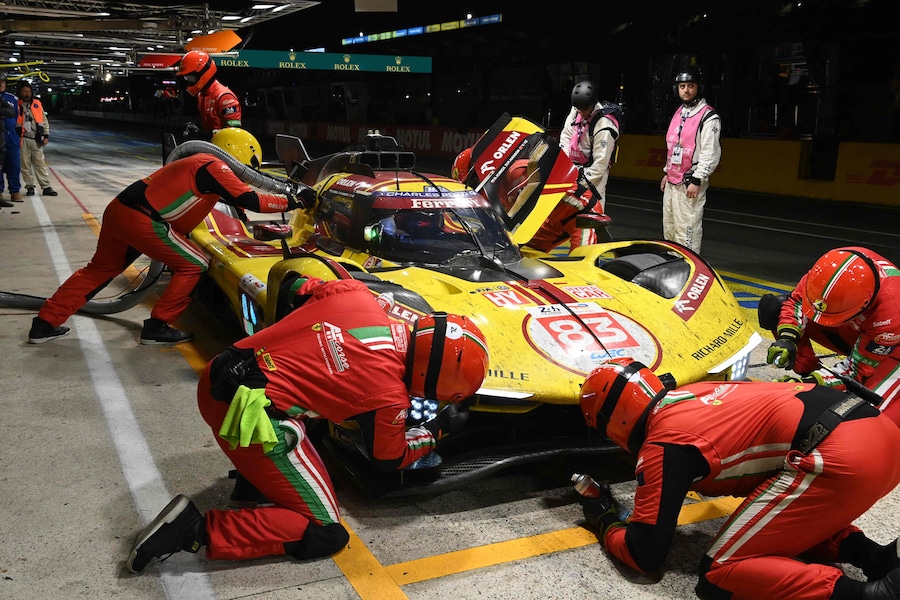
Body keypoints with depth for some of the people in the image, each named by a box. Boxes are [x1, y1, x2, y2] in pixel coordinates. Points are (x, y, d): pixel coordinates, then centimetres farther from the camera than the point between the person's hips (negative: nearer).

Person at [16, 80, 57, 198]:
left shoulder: (37, 104, 9)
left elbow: (44, 121, 12)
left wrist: (46, 136, 6)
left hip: (36, 139, 2)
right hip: (23, 139, -2)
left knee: (40, 163, 2)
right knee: (25, 164, 3)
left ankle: (46, 187, 3)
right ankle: (30, 187, 11)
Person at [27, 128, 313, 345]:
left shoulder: (198, 162, 22)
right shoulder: (215, 166, -6)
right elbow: (252, 201, -10)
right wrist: (295, 201, -3)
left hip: (118, 210, 10)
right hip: (141, 220, -10)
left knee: (100, 269, 23)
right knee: (193, 265, 2)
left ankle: (45, 324, 28)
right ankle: (158, 327, 8)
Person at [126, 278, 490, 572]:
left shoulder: (355, 293, 4)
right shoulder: (389, 396, -9)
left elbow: (295, 287, 19)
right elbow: (388, 459, 9)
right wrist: (439, 430, 22)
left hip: (217, 376, 8)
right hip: (251, 419, -8)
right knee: (324, 534, 4)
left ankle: (255, 479, 29)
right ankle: (197, 529, -4)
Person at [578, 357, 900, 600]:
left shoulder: (662, 444, -1)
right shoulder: (693, 394, 22)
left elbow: (646, 554, 2)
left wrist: (605, 522, 23)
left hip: (839, 459, -9)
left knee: (721, 573, -3)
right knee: (780, 521, 33)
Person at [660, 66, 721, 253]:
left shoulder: (708, 117, -11)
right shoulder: (679, 113, 16)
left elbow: (711, 153, -17)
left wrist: (696, 181, -20)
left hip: (690, 184, -9)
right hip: (672, 182, 9)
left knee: (686, 232, -12)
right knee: (669, 229, 14)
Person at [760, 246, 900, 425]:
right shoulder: (831, 266, -31)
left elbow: (859, 367, -26)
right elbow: (796, 301, -15)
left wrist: (815, 382, -35)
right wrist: (787, 337, -31)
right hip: (852, 329, 5)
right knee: (772, 306, -12)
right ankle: (810, 374, -4)